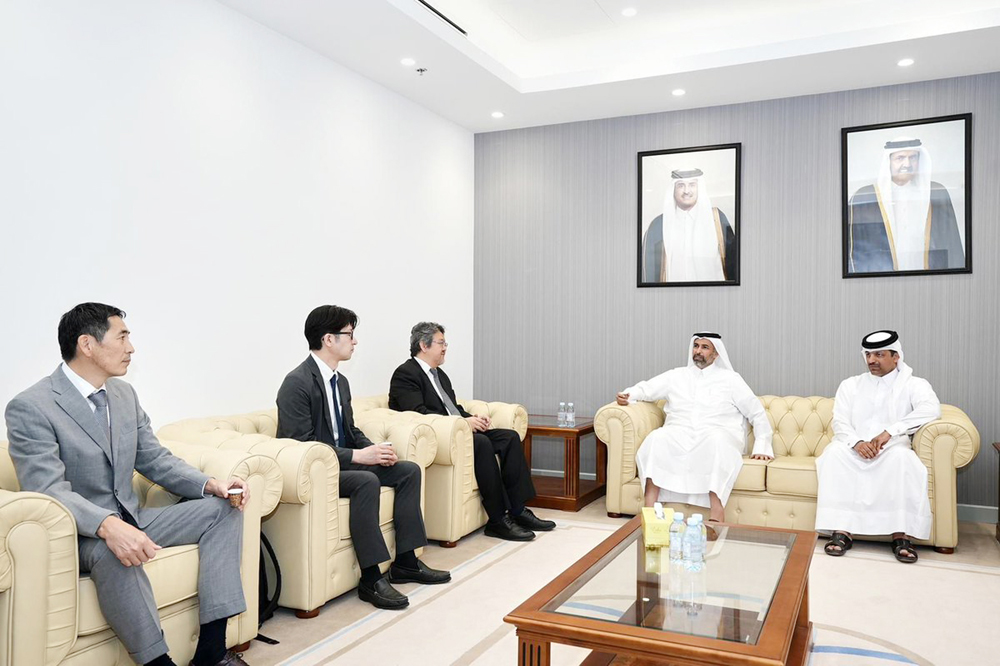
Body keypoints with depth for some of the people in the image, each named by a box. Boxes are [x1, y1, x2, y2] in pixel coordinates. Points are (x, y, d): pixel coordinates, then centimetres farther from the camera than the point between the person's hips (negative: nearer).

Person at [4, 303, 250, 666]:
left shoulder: (124, 394, 8)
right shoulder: (30, 408, -15)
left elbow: (155, 459, 10)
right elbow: (48, 491, -25)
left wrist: (210, 484, -8)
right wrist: (107, 526, -43)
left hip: (130, 519, 8)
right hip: (79, 535, -7)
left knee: (221, 508, -5)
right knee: (111, 549, -39)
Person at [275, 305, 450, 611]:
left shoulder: (340, 381, 11)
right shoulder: (297, 383, -18)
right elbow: (302, 444, -23)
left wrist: (374, 450, -3)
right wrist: (356, 456, -25)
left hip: (343, 461, 10)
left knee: (409, 470, 0)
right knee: (366, 481, -34)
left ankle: (405, 562, 4)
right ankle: (371, 579, -24)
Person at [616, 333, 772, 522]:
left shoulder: (729, 379, 13)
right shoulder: (676, 376, 20)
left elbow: (757, 412, 12)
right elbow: (646, 388, 13)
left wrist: (762, 447, 2)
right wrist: (627, 394, -10)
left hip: (719, 438, -2)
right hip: (679, 437, 2)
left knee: (716, 438, -39)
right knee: (657, 437, -31)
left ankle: (716, 515, -47)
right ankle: (649, 510, -40)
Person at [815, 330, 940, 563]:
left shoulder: (914, 385, 7)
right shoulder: (850, 385, 15)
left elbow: (931, 409, -15)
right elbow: (840, 422, 3)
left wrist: (890, 432, -27)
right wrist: (857, 443, -20)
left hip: (891, 451, -2)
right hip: (854, 449, 2)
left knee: (901, 455, -36)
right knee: (834, 451, -31)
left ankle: (900, 535, -33)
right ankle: (842, 531, -36)